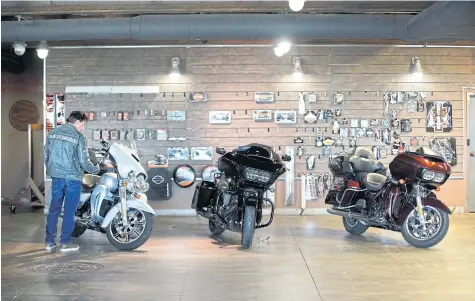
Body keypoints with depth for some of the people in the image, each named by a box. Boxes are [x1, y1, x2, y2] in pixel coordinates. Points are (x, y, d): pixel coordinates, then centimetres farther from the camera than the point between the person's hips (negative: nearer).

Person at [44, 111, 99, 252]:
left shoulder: (52, 133, 7)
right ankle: (65, 243, 8)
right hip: (72, 178, -5)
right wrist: (96, 169, 6)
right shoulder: (78, 137, -11)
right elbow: (83, 161, -12)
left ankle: (49, 241, 17)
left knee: (54, 208, 13)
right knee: (69, 211, 3)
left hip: (56, 177, 5)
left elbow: (46, 155, 12)